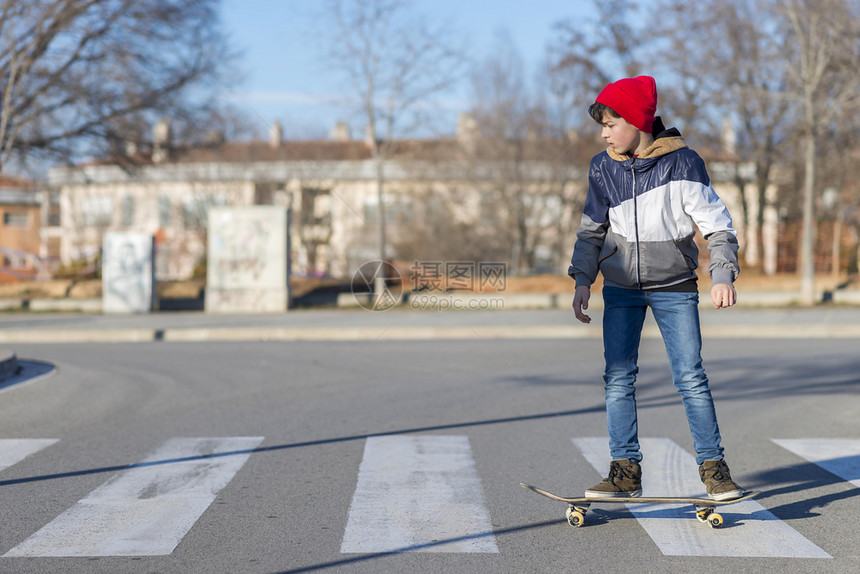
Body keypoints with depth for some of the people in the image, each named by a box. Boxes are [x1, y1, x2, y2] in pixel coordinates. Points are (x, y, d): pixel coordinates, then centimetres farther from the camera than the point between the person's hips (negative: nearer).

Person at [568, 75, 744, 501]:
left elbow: (716, 222, -8)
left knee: (691, 377, -6)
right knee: (618, 378, -2)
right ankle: (626, 470, 5)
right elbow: (592, 230, 10)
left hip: (674, 287, -3)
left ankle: (713, 466, 5)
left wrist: (723, 274, -19)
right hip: (621, 288, 3)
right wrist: (582, 279, -1)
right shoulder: (603, 168, 1)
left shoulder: (682, 163, -9)